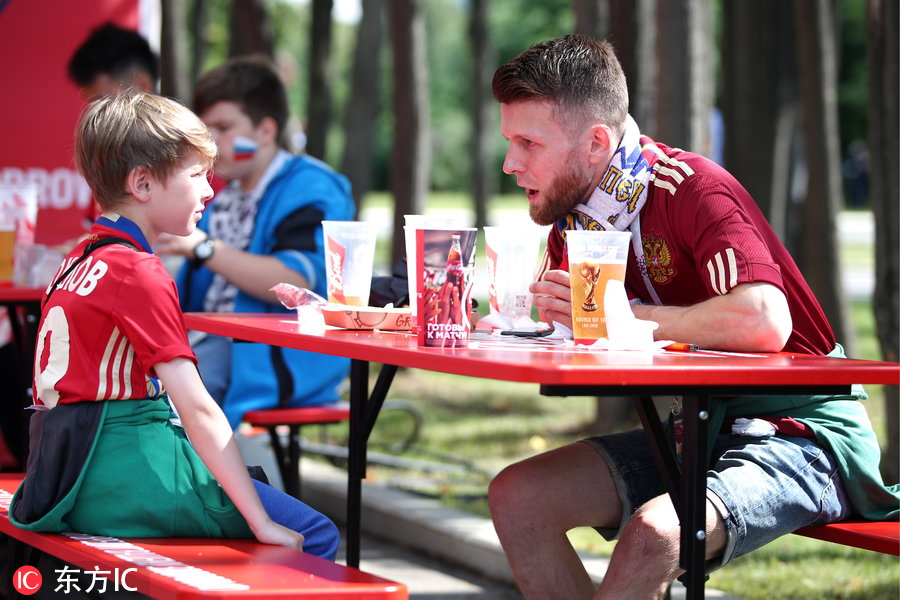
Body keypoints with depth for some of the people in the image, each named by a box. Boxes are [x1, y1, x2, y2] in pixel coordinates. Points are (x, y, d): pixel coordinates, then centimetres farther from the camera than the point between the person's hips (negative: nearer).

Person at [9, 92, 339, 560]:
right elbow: (197, 409, -19)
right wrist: (261, 523, -18)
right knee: (316, 536, -8)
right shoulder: (138, 272, -15)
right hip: (123, 481, -10)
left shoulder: (80, 259, 14)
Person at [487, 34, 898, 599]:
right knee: (518, 495, -4)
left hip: (802, 431, -9)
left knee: (653, 534, -34)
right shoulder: (573, 216, 6)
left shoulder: (692, 188, -21)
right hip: (700, 426, 9)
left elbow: (764, 322, -37)